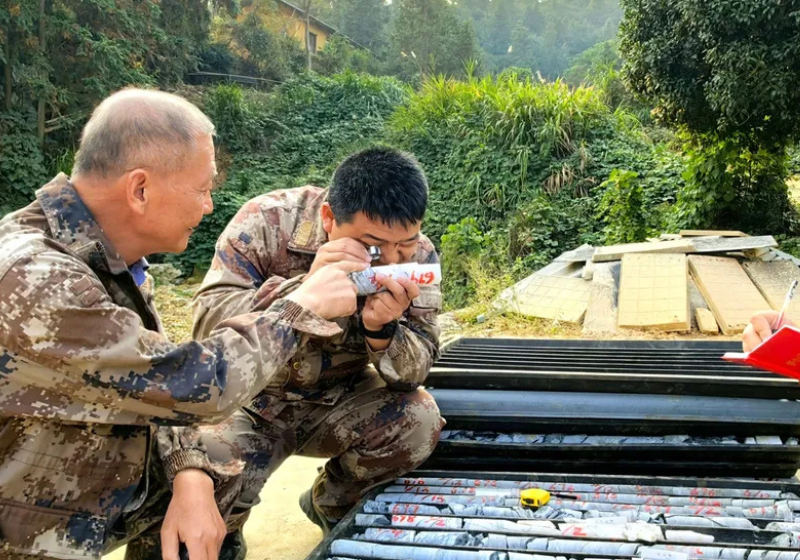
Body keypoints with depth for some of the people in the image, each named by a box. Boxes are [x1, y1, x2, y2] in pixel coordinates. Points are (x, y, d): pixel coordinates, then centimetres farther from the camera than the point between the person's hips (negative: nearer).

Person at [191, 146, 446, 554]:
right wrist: (303, 287, -44)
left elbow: (413, 375, -13)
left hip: (338, 404, 3)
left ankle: (332, 504, 10)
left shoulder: (418, 257, -13)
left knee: (419, 420, -22)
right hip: (252, 401, -2)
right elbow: (208, 323, -29)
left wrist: (381, 330, -36)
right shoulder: (267, 222, -22)